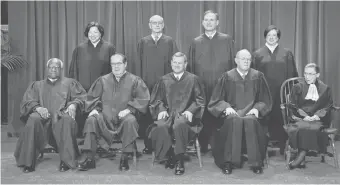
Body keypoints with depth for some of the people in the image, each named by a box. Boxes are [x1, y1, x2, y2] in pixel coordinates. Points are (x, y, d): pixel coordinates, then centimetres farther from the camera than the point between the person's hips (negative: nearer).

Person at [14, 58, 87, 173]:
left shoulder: (69, 83, 25)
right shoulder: (37, 85, 28)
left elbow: (81, 96, 10)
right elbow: (27, 101, 13)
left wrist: (73, 104, -13)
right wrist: (37, 108, -11)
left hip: (61, 116, -1)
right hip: (43, 117, 1)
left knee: (68, 120, -37)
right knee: (33, 120, -33)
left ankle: (66, 161, -34)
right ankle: (28, 162, -29)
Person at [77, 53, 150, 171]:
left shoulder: (134, 80, 7)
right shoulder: (103, 80, 16)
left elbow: (143, 99, -3)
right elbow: (92, 97, 17)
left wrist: (129, 109, -15)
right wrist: (94, 109, -3)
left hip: (124, 117, -2)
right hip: (105, 117, 3)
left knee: (130, 121, -35)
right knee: (91, 120, -25)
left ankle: (124, 158, -24)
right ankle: (90, 159, -22)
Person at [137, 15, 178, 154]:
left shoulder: (169, 41, 7)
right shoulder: (143, 42, 11)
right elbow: (139, 62, 10)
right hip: (147, 84, 1)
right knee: (147, 115, 0)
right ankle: (148, 145, 9)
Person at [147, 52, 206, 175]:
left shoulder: (193, 79, 11)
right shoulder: (164, 80, 16)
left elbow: (200, 99, 8)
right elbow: (156, 99, 16)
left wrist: (190, 110, -8)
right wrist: (161, 109, -5)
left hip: (184, 114, -2)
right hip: (168, 113, 2)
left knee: (179, 124, -38)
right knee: (161, 126, -32)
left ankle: (180, 160, -22)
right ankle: (170, 156, -8)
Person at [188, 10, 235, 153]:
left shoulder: (226, 40, 6)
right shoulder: (196, 42, 10)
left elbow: (233, 62, 4)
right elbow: (191, 66, 10)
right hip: (202, 87, 1)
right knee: (203, 116, 3)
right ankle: (203, 145, 14)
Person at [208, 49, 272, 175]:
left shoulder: (258, 76, 10)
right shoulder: (227, 77, 7)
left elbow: (265, 100, 13)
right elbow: (217, 100, 7)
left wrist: (256, 109, -6)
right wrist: (227, 107, -12)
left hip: (251, 113, 1)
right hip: (233, 112, 0)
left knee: (251, 122, -34)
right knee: (234, 121, -35)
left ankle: (256, 163, -26)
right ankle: (228, 162, -29)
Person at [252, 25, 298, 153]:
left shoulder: (287, 54, 8)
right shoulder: (258, 54, 7)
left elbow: (291, 74, 6)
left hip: (281, 92, 0)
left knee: (281, 119, 3)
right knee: (265, 119, 0)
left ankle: (283, 146, 14)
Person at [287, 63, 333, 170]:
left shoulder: (325, 89, 18)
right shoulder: (297, 87, 17)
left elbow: (327, 106, 8)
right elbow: (293, 105, 7)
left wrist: (316, 116, -11)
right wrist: (305, 116, -10)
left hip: (318, 118, 0)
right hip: (301, 117, 0)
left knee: (314, 128, -36)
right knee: (302, 127, -36)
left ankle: (300, 157, -31)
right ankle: (301, 160, -31)